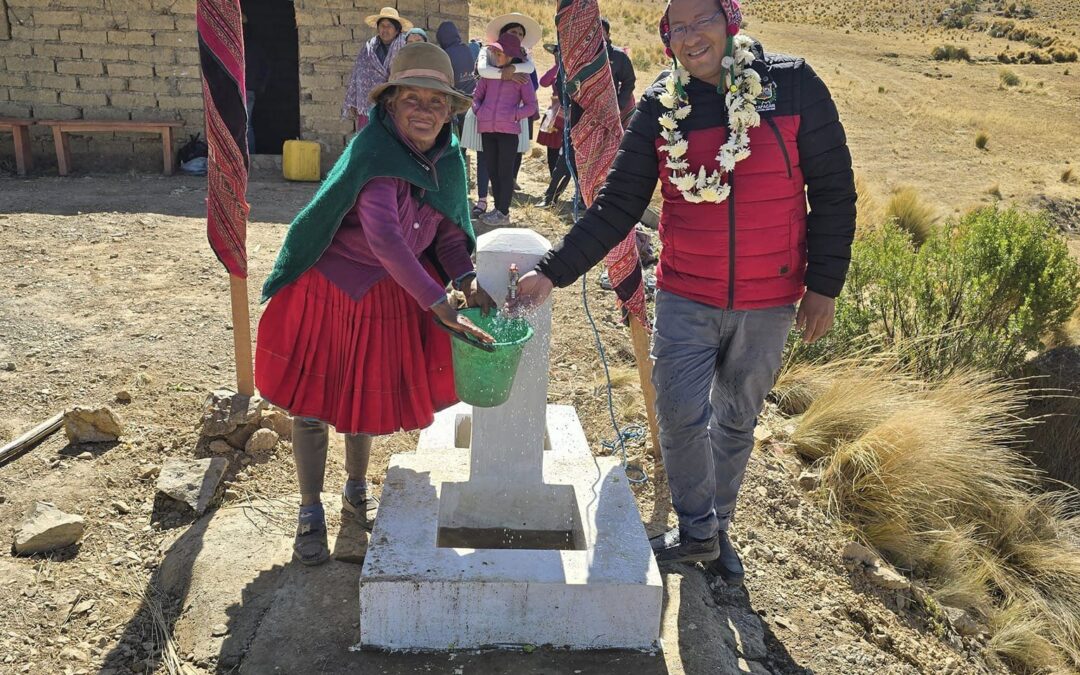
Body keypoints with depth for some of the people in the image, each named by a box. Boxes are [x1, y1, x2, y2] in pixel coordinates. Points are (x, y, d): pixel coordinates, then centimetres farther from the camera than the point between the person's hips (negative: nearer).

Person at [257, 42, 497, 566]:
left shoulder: (446, 158, -6)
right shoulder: (374, 154, -28)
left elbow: (449, 232, 0)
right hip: (330, 292, -6)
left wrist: (467, 282, -20)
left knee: (367, 395, 20)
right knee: (313, 401, 5)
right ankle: (310, 513, 25)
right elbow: (384, 236, -42)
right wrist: (440, 306, -47)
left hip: (391, 296, 6)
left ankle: (357, 493, 42)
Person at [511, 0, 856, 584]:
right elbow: (616, 207, -4)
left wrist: (824, 285, -4)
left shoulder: (792, 85, -7)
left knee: (736, 420, 14)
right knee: (681, 417, -4)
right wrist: (552, 272, -12)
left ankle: (718, 527, 35)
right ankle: (696, 529, 22)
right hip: (686, 298, 0)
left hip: (769, 301, 0)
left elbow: (832, 191, -3)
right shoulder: (660, 108, -4)